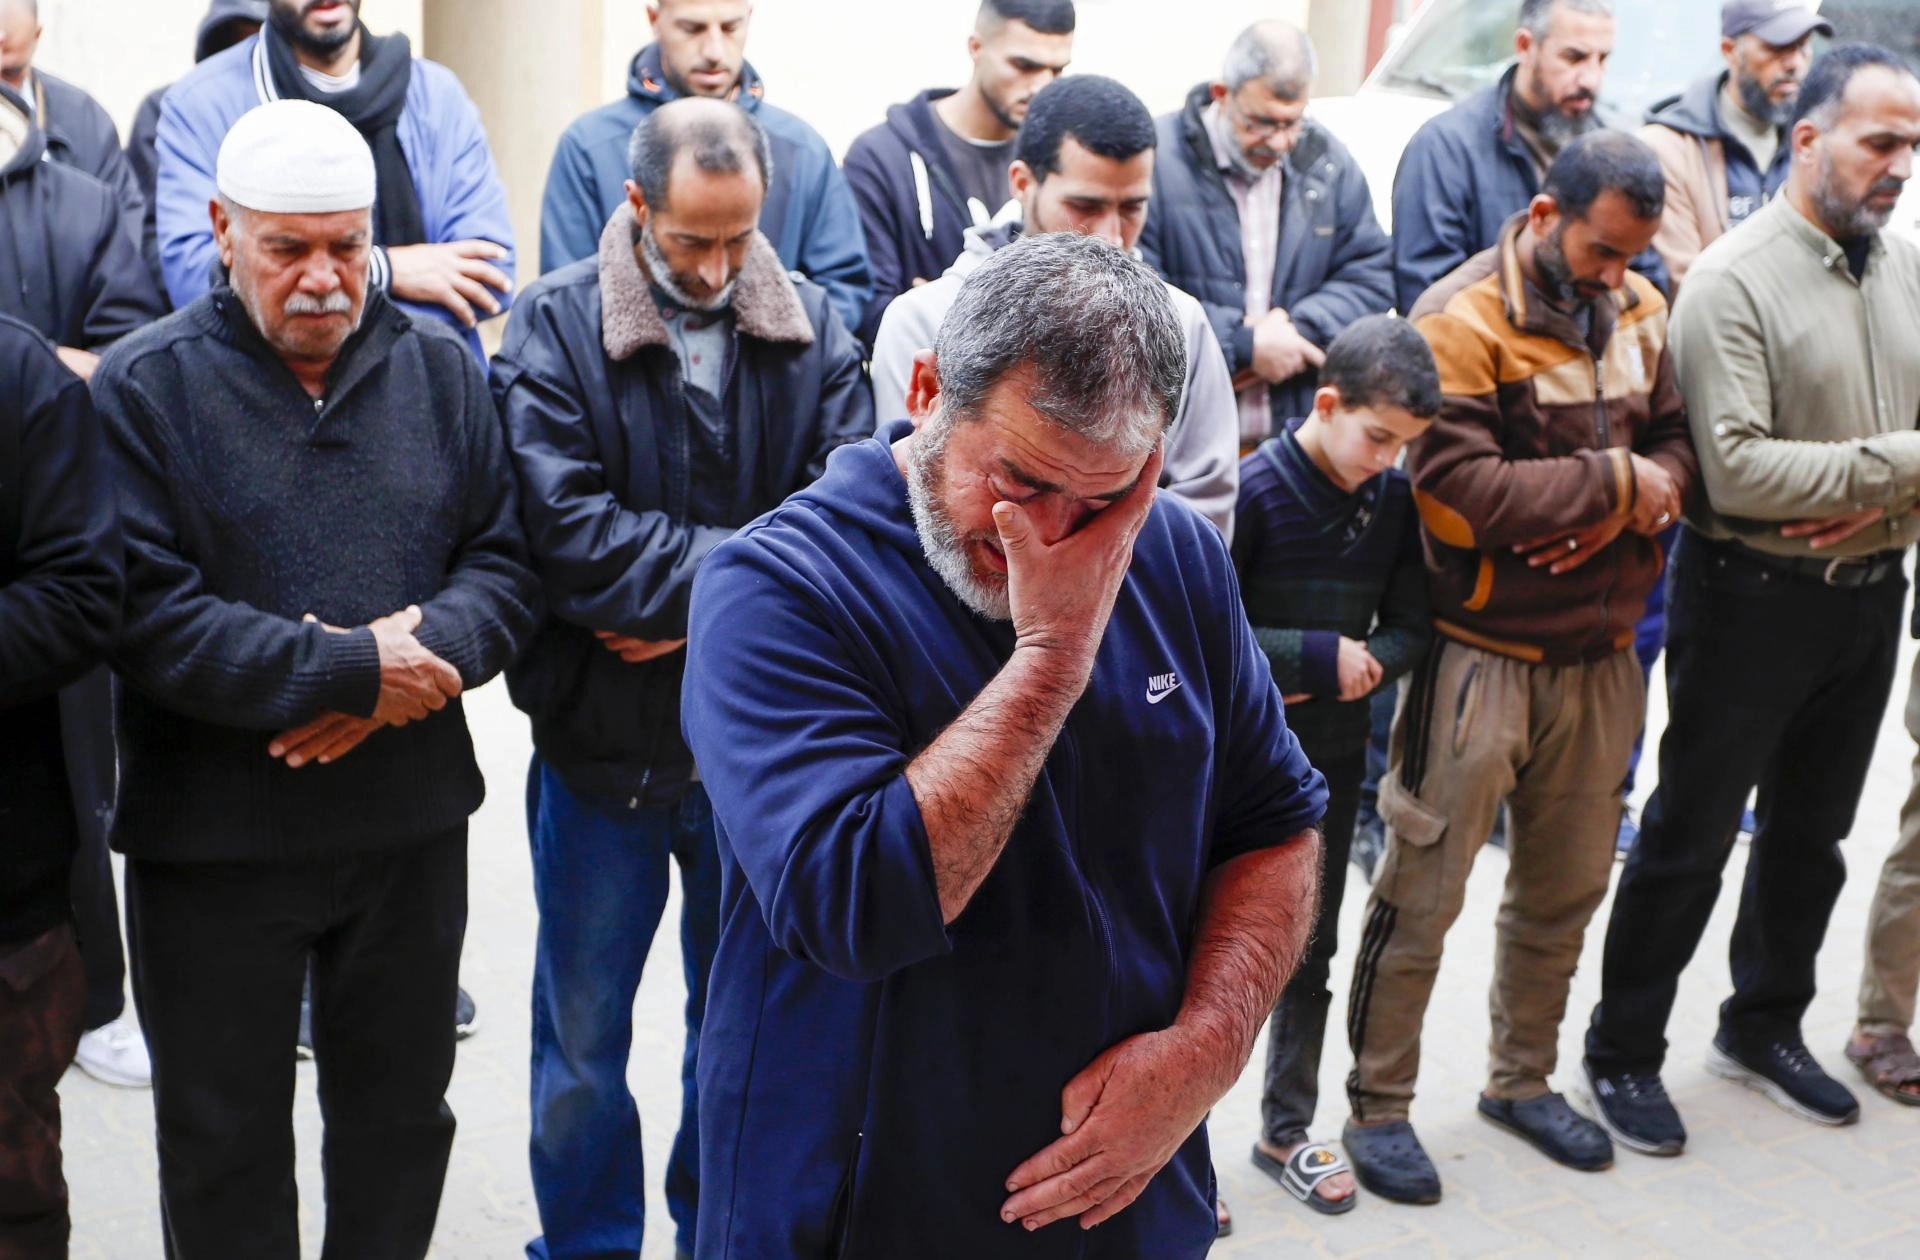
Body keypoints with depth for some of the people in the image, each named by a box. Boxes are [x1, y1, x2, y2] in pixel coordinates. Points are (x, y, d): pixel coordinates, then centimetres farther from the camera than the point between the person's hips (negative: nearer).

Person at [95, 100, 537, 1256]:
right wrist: (349, 671, -21)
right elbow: (146, 615, -17)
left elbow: (508, 555, 0)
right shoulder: (143, 386, -8)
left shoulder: (442, 368, 3)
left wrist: (426, 651, -19)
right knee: (226, 1139, 13)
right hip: (213, 842, -3)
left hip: (412, 822, 3)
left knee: (402, 1114, 18)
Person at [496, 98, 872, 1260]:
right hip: (603, 738, -2)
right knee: (584, 1028, 12)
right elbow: (563, 530, -20)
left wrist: (688, 611, -20)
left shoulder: (813, 326, -2)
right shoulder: (553, 326, -9)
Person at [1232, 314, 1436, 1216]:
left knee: (1311, 948, 15)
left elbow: (1411, 625, 5)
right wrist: (1321, 657, -20)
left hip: (1334, 754, 6)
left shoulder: (1393, 498, 0)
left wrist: (1364, 666, -16)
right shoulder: (1255, 488, -17)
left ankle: (1287, 1130, 29)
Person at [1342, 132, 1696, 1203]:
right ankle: (1379, 1107, 18)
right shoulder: (1464, 321, -16)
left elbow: (1680, 439, 8)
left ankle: (1523, 1079, 36)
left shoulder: (1643, 311, 5)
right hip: (1483, 658, -6)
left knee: (1567, 886, 17)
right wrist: (1613, 480, -16)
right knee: (1424, 894, 3)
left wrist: (1632, 502, -14)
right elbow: (1460, 490, -25)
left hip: (1601, 655, 7)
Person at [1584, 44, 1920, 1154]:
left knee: (1812, 834, 19)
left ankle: (1765, 1028, 38)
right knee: (1691, 840, 5)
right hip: (1754, 597, -6)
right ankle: (1624, 1052, 21)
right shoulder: (1735, 281, -15)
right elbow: (1737, 470, -23)